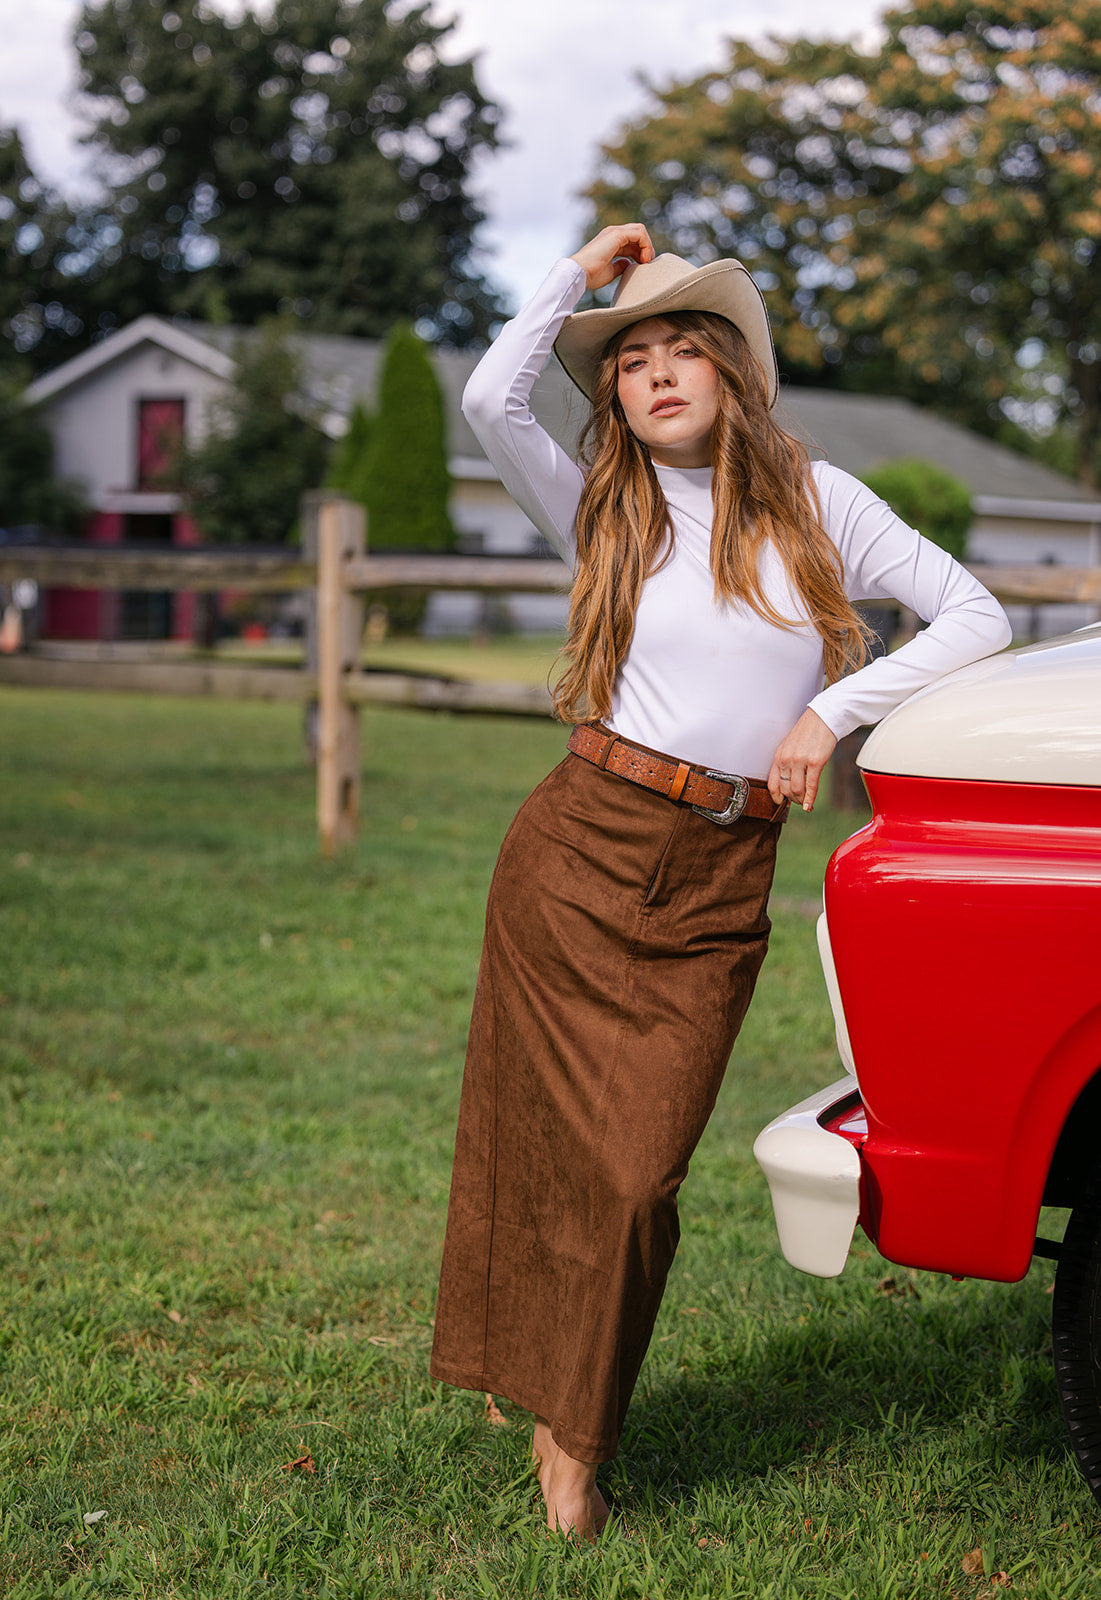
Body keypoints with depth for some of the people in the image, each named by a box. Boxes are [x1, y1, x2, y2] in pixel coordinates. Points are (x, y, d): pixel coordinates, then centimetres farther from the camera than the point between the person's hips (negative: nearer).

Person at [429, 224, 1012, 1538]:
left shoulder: (814, 502, 8)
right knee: (543, 1138, 3)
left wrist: (830, 711, -5)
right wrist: (583, 273, 2)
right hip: (579, 850, 1)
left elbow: (976, 619, 4)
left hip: (717, 891, 0)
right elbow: (490, 399, -10)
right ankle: (545, 1399, 24)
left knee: (635, 1172, -2)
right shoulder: (603, 512, 8)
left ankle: (574, 1436, 16)